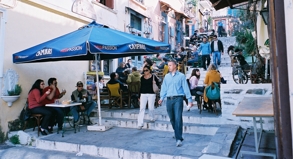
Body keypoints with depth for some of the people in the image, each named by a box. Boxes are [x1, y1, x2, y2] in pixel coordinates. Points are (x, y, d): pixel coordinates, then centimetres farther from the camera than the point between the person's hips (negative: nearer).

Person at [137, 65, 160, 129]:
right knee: (142, 108, -4)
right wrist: (139, 96, 12)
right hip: (143, 94, 3)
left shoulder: (153, 77, -1)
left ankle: (152, 118, 35)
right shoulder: (142, 78, 9)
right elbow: (141, 87, 13)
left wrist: (155, 83, -17)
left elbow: (158, 84, 5)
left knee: (151, 108, 4)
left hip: (151, 94, -3)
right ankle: (140, 123, -2)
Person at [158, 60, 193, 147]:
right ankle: (177, 133, 33)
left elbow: (186, 88, 0)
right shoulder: (167, 76, 12)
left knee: (178, 118, -11)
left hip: (178, 98, -4)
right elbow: (164, 88, 12)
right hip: (169, 99, 5)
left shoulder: (181, 76, 1)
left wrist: (189, 99, -3)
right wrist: (161, 98, 1)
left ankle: (179, 139, -7)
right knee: (172, 119, 12)